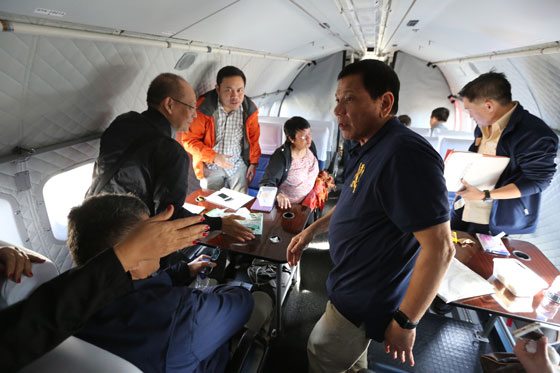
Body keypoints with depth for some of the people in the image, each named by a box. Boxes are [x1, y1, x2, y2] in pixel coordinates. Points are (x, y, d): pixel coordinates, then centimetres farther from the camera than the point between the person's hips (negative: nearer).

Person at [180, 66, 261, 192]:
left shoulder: (249, 109, -11)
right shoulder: (203, 108, -21)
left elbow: (254, 138, 5)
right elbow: (189, 140, -13)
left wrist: (253, 162, 7)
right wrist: (213, 157, -20)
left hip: (239, 164, 2)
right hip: (211, 166, -2)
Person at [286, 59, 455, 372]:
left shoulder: (405, 154, -30)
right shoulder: (370, 148, 4)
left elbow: (440, 248, -29)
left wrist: (405, 321, -21)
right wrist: (311, 231, 13)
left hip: (364, 300, -9)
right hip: (353, 285, 9)